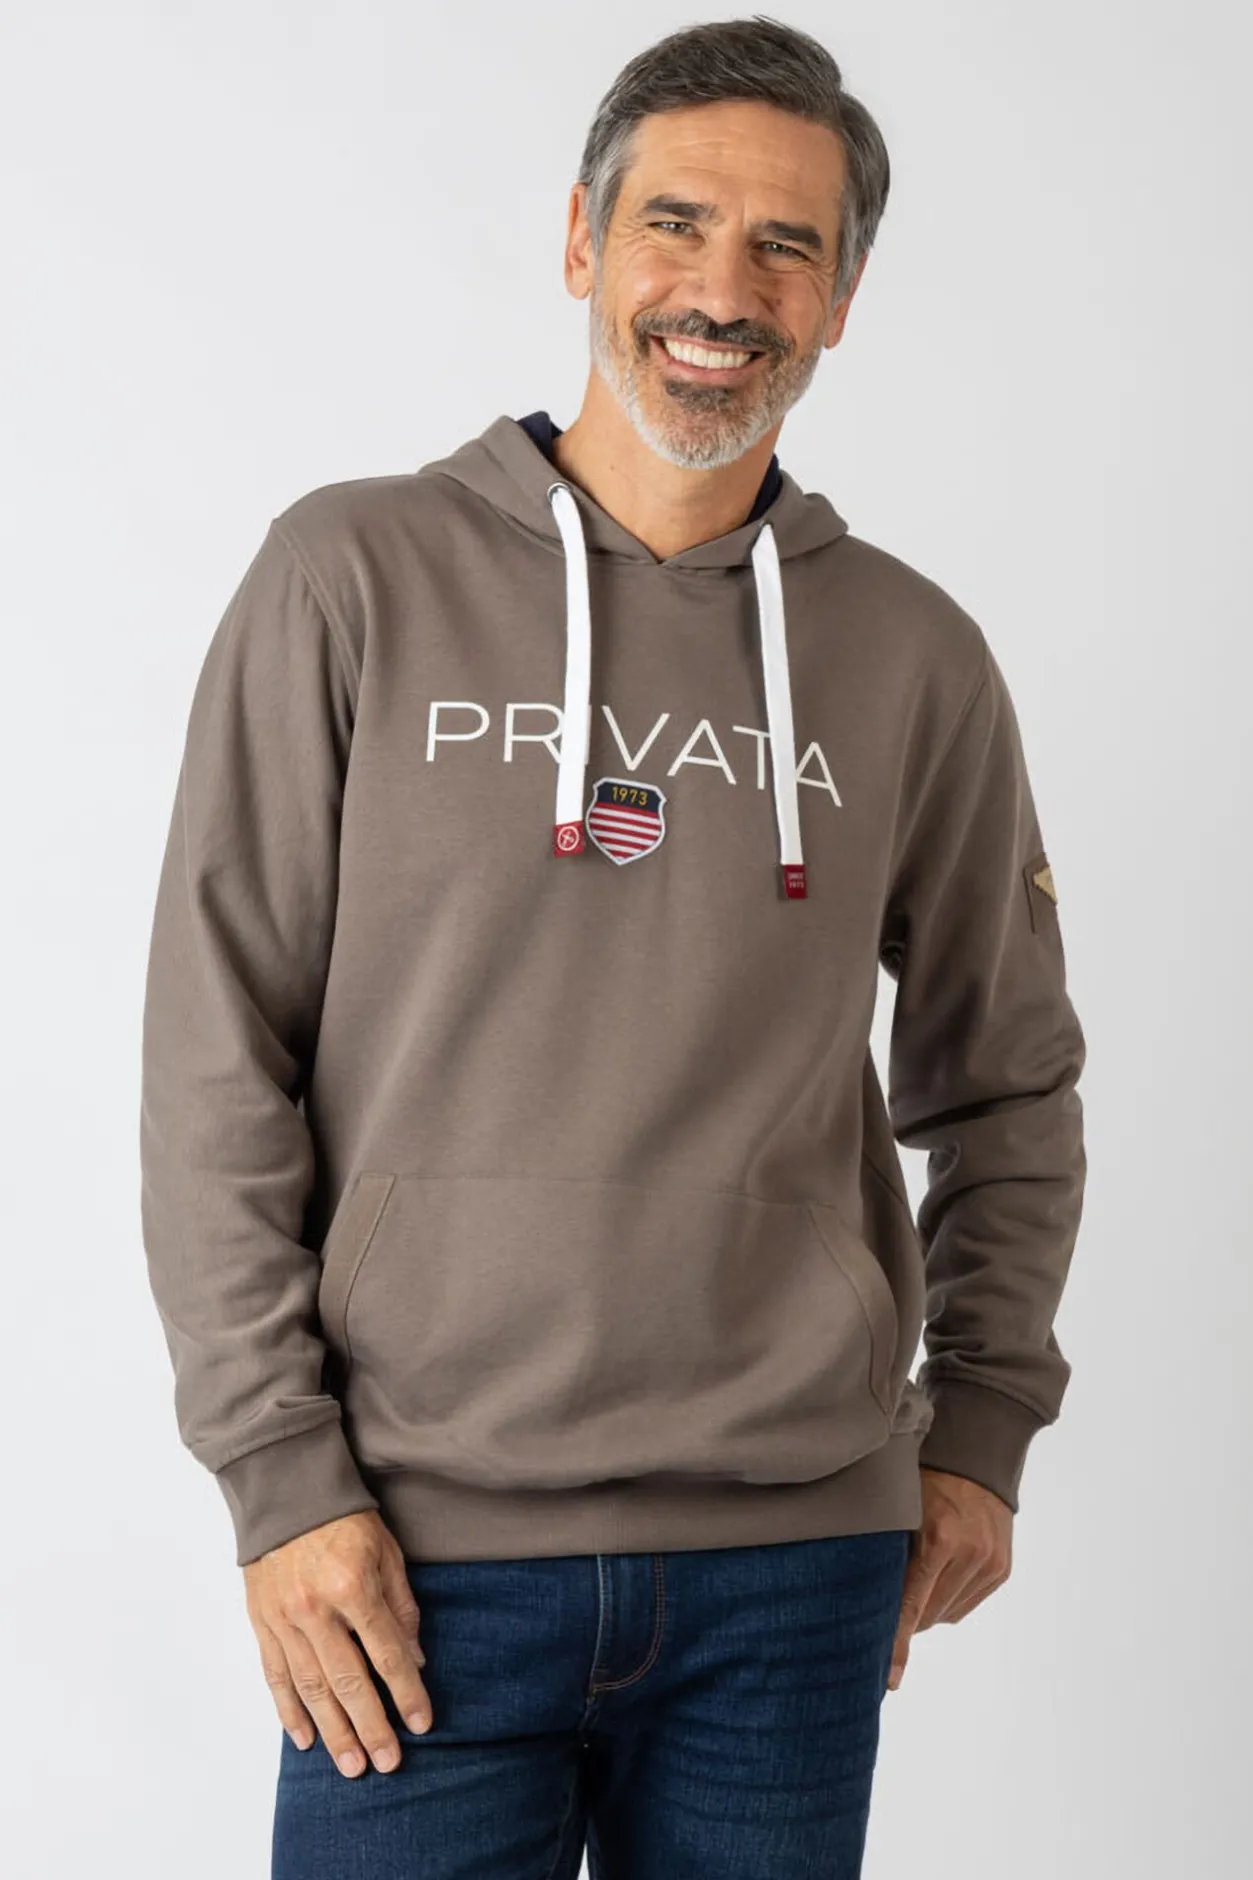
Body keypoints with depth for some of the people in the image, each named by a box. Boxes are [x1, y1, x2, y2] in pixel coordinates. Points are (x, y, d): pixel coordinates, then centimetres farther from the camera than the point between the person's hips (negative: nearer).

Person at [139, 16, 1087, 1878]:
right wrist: (279, 1470, -7)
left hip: (800, 1553, 2)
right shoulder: (357, 576, -1)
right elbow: (218, 1062, -3)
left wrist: (983, 1427, 9)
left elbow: (1004, 1084, 16)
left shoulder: (915, 657, 6)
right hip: (425, 1552, -2)